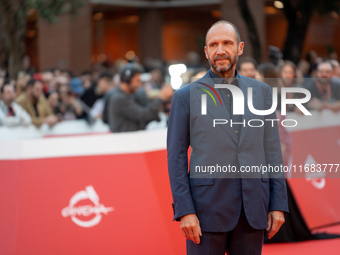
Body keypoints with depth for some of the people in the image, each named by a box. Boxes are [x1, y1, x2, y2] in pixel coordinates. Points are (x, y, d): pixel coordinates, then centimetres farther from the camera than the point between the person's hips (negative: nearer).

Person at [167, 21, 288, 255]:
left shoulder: (261, 91, 9)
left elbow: (272, 151, 9)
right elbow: (176, 156, -1)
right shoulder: (185, 96, 1)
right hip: (207, 208, -3)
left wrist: (278, 204, 2)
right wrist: (184, 210, -11)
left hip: (253, 208, 3)